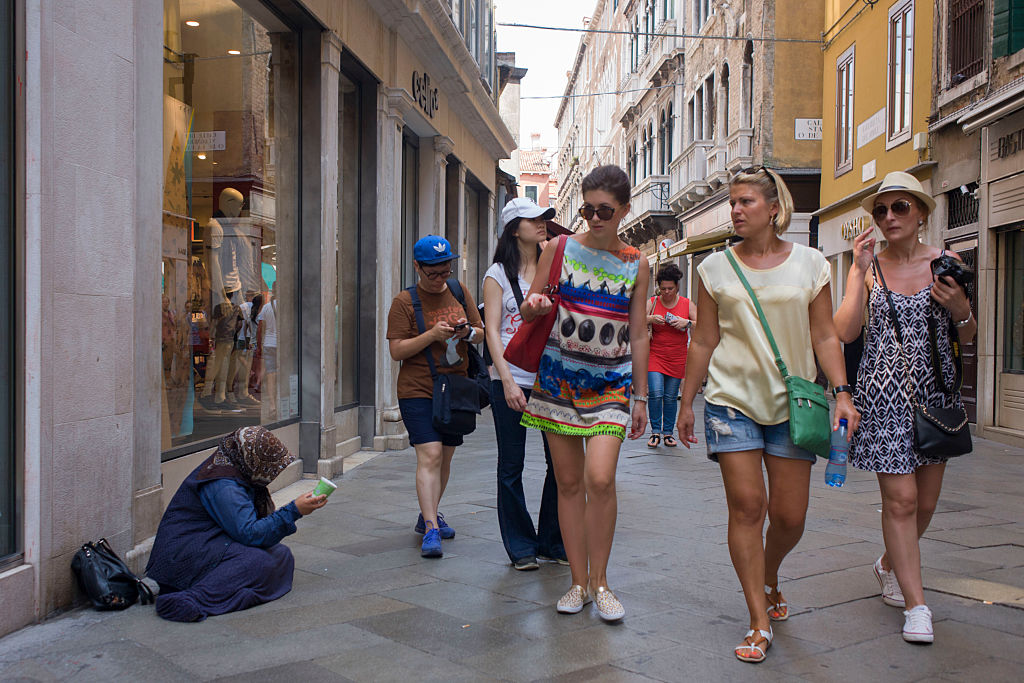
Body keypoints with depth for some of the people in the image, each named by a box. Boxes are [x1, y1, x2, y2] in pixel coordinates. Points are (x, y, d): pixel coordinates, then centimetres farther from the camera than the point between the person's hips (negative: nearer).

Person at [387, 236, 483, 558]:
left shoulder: (459, 291, 8)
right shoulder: (404, 301, -6)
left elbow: (482, 332, 14)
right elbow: (396, 350, -10)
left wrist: (468, 332, -9)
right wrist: (431, 335, -22)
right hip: (418, 390, -5)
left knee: (445, 457, 13)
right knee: (429, 455, -15)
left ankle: (428, 515, 31)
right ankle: (431, 530, -14)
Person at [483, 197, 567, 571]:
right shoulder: (498, 274, 3)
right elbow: (492, 330, -6)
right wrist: (507, 381, -14)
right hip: (511, 378, -3)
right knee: (511, 466, 3)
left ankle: (553, 541, 18)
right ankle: (521, 546, 16)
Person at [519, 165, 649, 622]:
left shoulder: (636, 264, 4)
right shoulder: (560, 249, 3)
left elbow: (638, 336, 8)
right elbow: (527, 310, 7)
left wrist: (641, 396, 8)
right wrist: (534, 306, -18)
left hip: (611, 381, -1)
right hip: (560, 374, 1)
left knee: (600, 478, -16)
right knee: (568, 481, 4)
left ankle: (600, 581, 2)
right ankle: (579, 581, 17)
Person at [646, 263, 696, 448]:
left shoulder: (687, 304, 5)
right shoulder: (652, 302, 2)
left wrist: (687, 322, -14)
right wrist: (651, 319, -19)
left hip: (677, 358, 1)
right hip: (655, 354, -1)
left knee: (671, 397, 5)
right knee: (655, 394, -13)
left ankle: (668, 432, 15)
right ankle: (655, 431, -2)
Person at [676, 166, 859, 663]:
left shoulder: (809, 263, 5)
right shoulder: (716, 268, 5)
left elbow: (825, 336, 5)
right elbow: (703, 341, 8)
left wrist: (841, 391, -6)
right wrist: (686, 402, 9)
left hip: (791, 400, 1)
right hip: (732, 399, 0)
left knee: (789, 516, 3)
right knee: (746, 505, -7)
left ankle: (769, 581, 35)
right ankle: (759, 623, 4)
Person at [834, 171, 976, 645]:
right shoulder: (867, 267, 1)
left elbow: (968, 338, 10)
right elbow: (845, 332, -10)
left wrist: (960, 308, -11)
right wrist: (859, 272, -14)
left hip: (936, 392, 3)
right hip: (884, 394, -3)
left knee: (926, 501, 10)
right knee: (900, 498, -7)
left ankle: (891, 564, 38)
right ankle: (916, 604, 5)